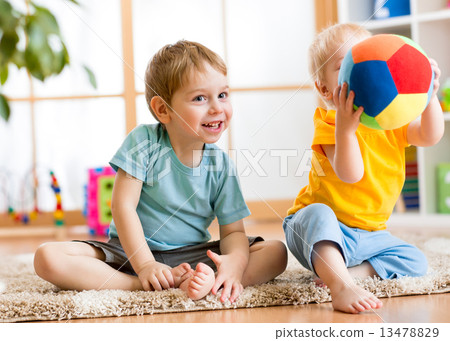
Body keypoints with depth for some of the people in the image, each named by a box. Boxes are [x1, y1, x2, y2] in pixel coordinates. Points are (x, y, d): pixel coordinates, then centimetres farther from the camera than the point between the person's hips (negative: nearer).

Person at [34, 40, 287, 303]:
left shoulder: (221, 165, -4)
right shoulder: (144, 142, -11)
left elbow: (233, 231, -4)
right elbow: (122, 205, -15)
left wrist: (235, 261, -28)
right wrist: (144, 266, -23)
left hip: (191, 255, 2)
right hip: (132, 251, -2)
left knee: (276, 252, -15)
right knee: (47, 258, -24)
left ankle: (196, 278, -37)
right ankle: (140, 285, -34)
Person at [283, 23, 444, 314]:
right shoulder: (329, 125, -17)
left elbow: (431, 136, -13)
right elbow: (350, 174, -33)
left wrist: (429, 94, -28)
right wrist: (344, 127, -49)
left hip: (368, 234, 7)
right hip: (319, 234, -6)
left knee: (415, 261, -7)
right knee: (319, 214, -40)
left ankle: (356, 271, -17)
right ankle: (341, 287, -54)